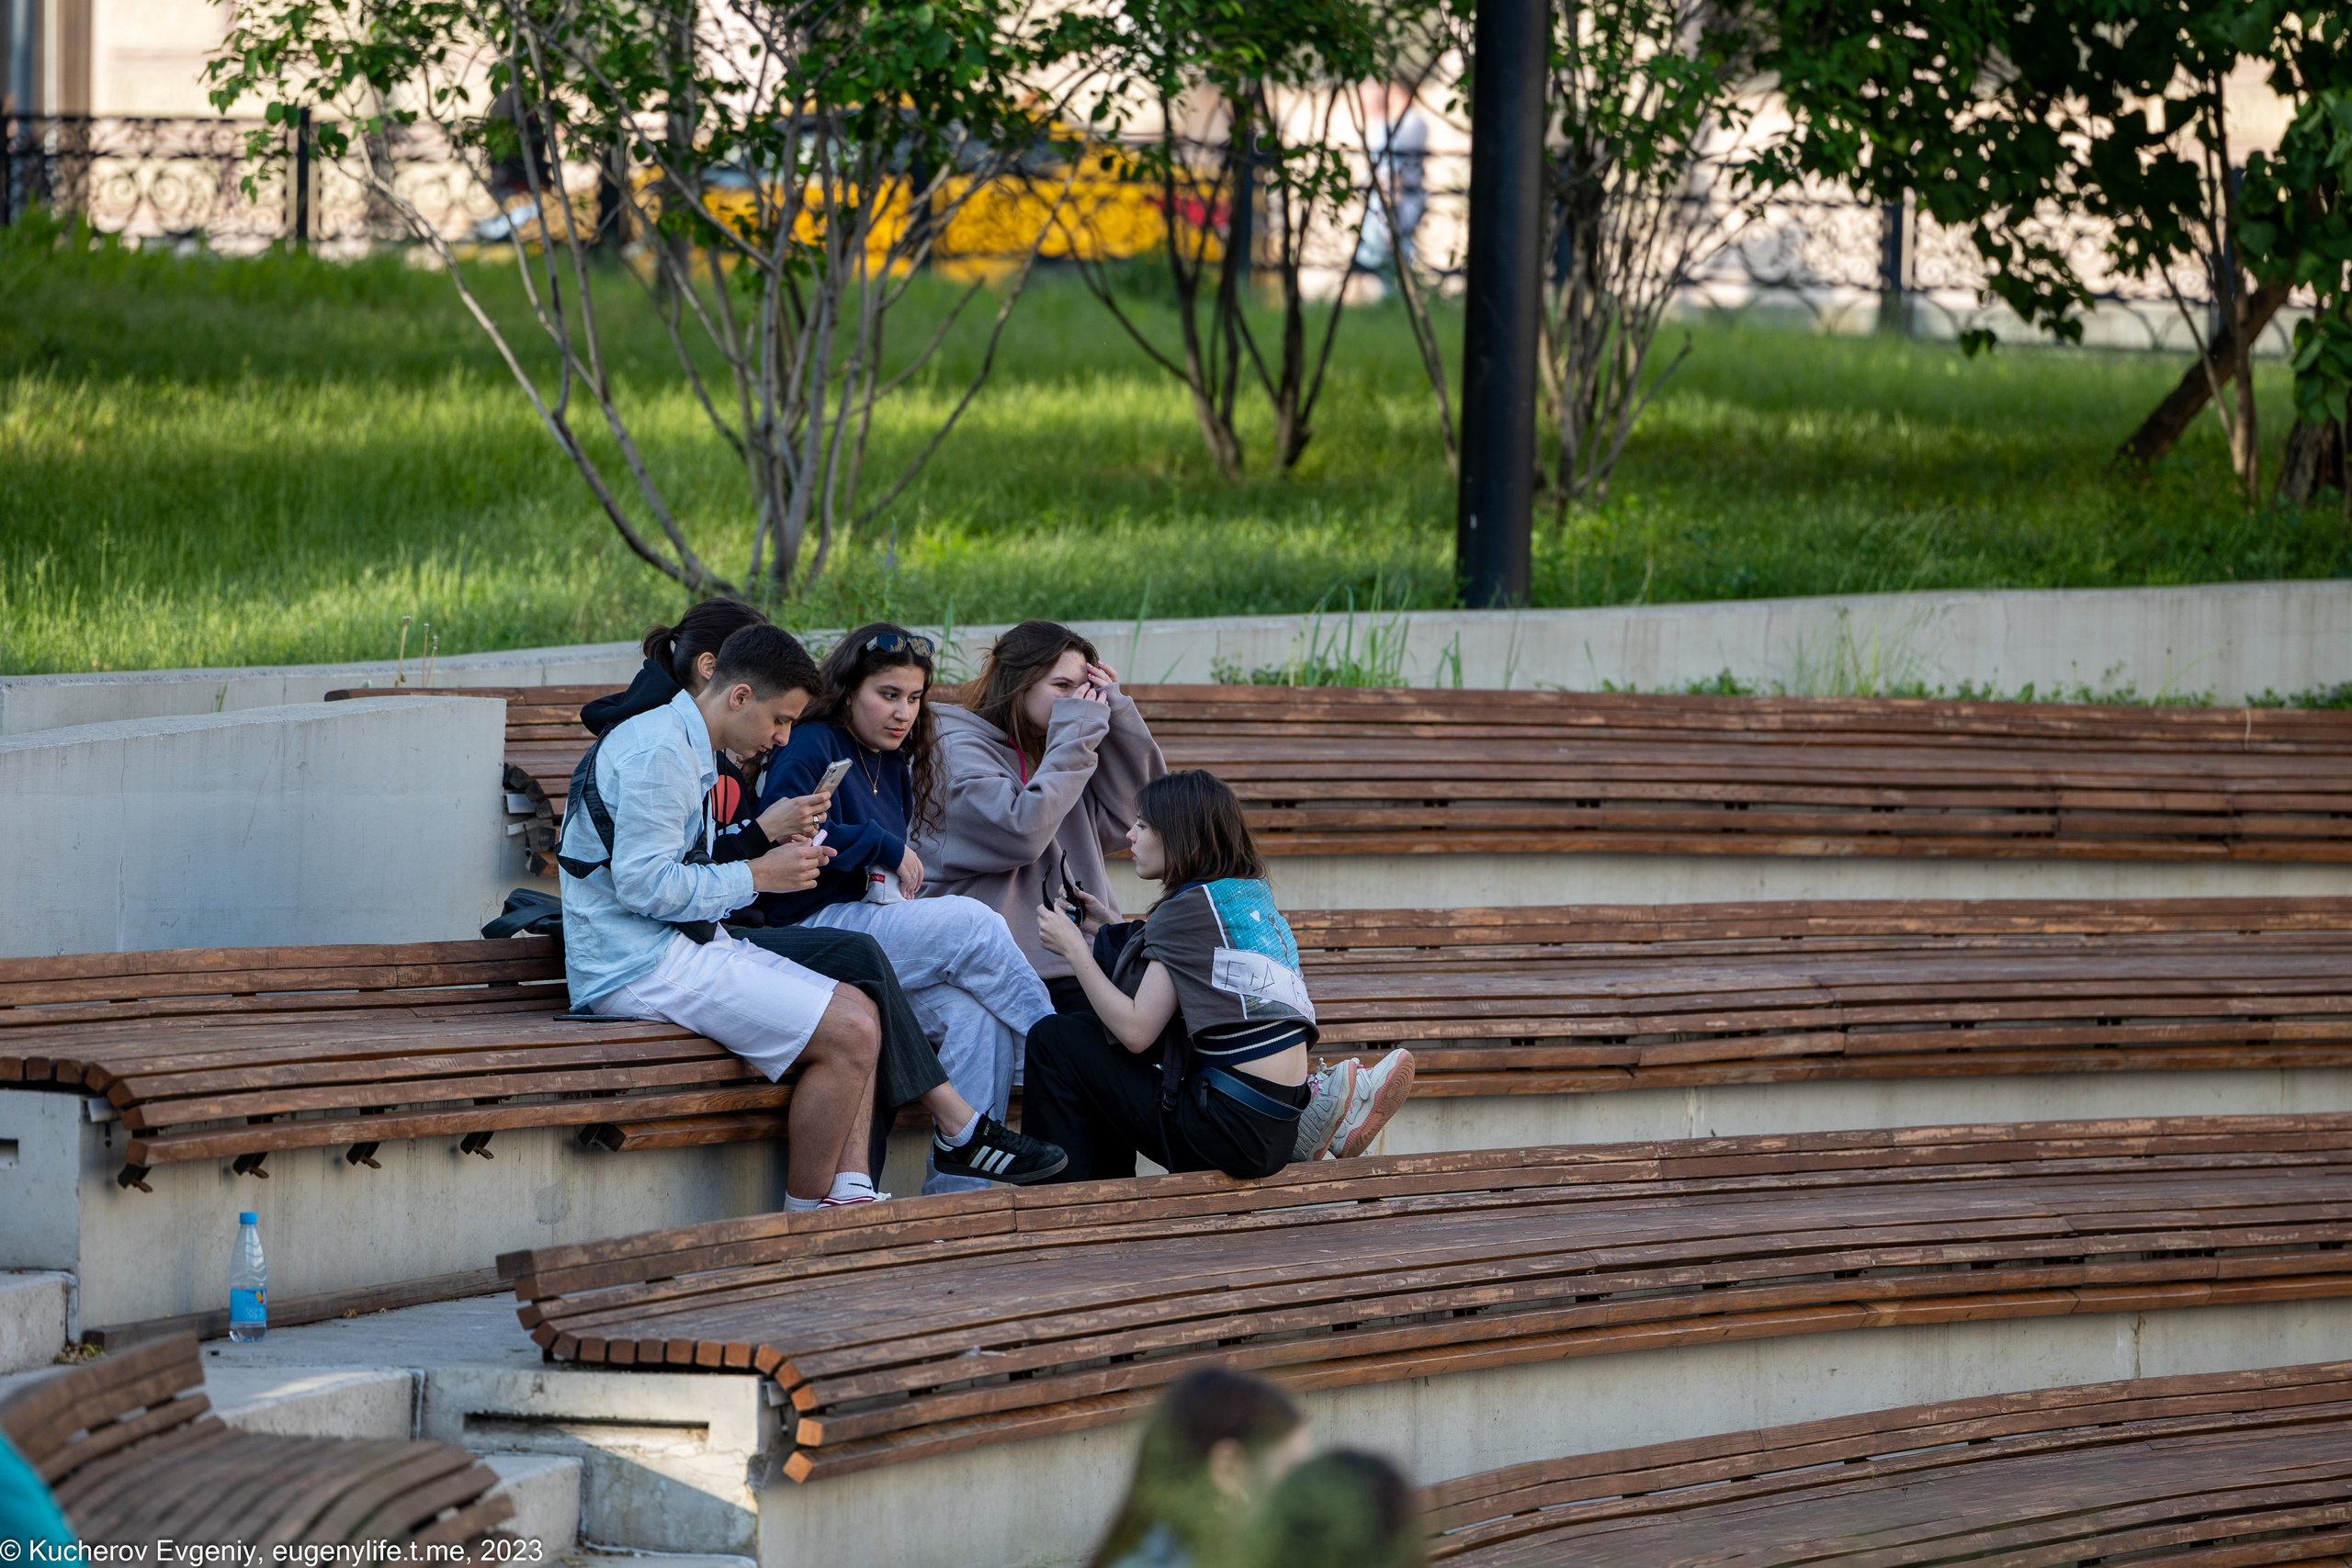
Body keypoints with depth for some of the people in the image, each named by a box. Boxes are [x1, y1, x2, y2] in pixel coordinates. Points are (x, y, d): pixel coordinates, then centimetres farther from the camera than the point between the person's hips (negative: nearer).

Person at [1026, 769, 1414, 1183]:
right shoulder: (1251, 893, 14)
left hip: (1233, 1129, -9)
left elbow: (1136, 1031, -15)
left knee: (1056, 1039, -1)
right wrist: (1108, 929, 21)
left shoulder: (1190, 907, -12)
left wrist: (1074, 949, -5)